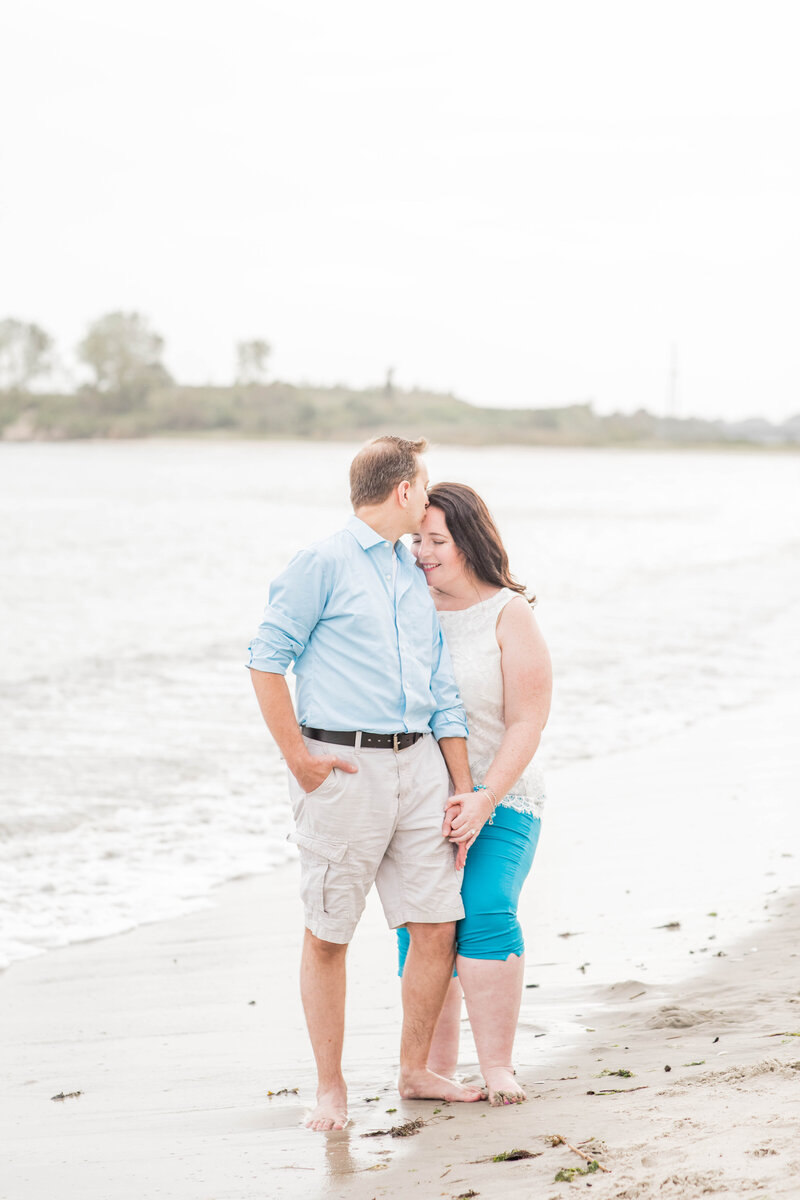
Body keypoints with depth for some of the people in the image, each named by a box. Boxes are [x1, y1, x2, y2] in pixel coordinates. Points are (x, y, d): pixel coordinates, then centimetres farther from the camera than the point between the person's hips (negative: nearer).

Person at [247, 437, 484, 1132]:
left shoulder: (416, 579, 18)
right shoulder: (324, 565, -4)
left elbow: (444, 696, 19)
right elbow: (267, 659, -7)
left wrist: (464, 789, 14)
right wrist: (297, 757, -11)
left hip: (418, 762, 6)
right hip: (344, 767, -6)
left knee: (439, 925, 3)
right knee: (329, 936, 1)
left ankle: (416, 1071, 20)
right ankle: (331, 1087, 12)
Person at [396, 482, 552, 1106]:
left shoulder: (510, 615, -4)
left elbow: (528, 723, -9)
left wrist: (485, 799, -20)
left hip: (499, 801, -4)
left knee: (483, 913, -21)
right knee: (421, 930, -4)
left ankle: (499, 1070, -17)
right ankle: (435, 1072, 3)